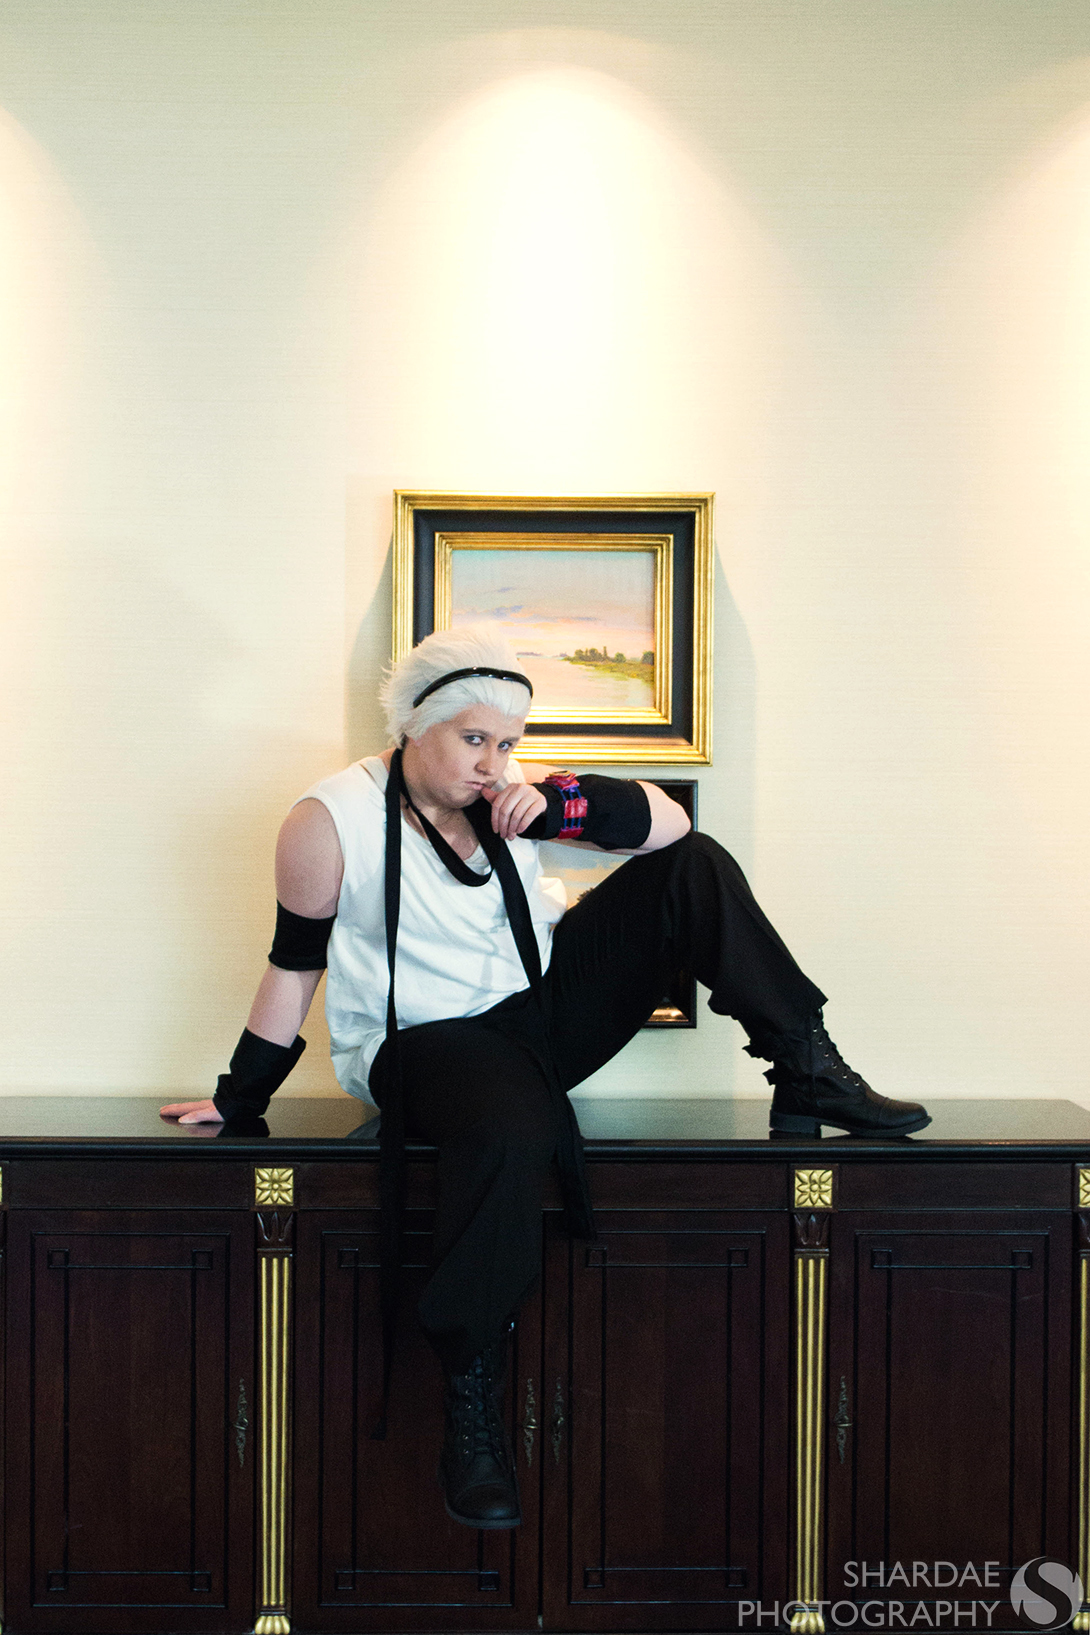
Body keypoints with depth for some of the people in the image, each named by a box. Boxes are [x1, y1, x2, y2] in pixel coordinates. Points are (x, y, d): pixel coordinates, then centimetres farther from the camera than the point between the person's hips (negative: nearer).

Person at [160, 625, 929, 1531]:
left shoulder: (506, 792, 0)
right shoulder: (332, 820, -12)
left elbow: (668, 821, -2)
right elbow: (295, 962, -4)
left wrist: (561, 803, -20)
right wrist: (239, 1099, -1)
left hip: (542, 1009, 6)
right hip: (423, 1042, -6)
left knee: (695, 864, -4)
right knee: (512, 1127, -42)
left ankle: (808, 1071, -4)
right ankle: (471, 1405, -27)